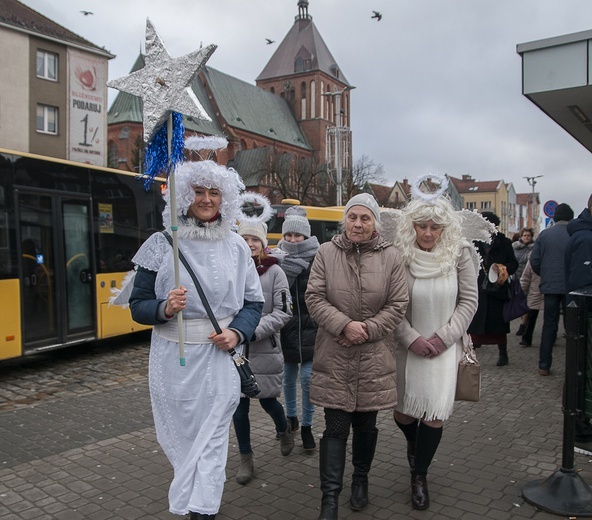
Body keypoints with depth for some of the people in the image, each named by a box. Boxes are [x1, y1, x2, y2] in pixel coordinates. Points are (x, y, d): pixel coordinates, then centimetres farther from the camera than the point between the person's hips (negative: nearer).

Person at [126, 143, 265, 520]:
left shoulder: (236, 246, 2)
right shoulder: (162, 244, -1)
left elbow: (254, 303, 7)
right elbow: (138, 305, 1)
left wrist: (237, 333, -11)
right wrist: (164, 308, -20)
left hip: (219, 358, 0)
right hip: (172, 357, 1)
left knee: (211, 439, 0)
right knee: (178, 436, 15)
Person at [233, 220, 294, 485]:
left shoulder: (274, 271, -5)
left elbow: (283, 312, -8)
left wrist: (255, 331, -17)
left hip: (265, 350, -1)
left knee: (267, 400, 10)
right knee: (239, 405, 6)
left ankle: (284, 430, 44)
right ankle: (245, 458, 25)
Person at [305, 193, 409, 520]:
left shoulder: (390, 257, -1)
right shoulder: (327, 252, -2)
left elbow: (398, 305, -1)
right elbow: (314, 297, -5)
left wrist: (368, 330, -12)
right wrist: (344, 325, -17)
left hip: (374, 358, 1)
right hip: (333, 357, -1)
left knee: (365, 424, 15)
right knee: (335, 427, 0)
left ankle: (360, 480, 39)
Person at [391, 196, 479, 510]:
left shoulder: (459, 254, -6)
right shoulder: (398, 255, -10)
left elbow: (469, 300, -1)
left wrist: (444, 336, -9)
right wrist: (411, 339, -13)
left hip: (444, 346, 0)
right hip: (407, 345, 0)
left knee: (436, 413, -3)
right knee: (402, 412, 8)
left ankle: (419, 476, 21)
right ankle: (413, 443, 45)